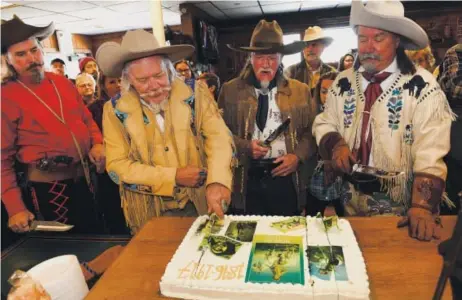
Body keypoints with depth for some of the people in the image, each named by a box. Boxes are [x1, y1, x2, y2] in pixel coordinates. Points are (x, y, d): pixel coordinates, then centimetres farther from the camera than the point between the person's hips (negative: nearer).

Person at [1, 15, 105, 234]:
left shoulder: (63, 83, 5)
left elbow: (86, 119, 16)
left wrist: (97, 143, -5)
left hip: (83, 180, 6)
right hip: (46, 189, -5)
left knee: (94, 240, 20)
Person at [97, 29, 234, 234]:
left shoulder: (195, 93, -8)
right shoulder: (116, 110, -7)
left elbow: (218, 137, -15)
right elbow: (117, 166, -8)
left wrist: (217, 182, -33)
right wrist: (173, 176, -17)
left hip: (201, 204, 1)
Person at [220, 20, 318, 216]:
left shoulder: (300, 91, 7)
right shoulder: (230, 90, 4)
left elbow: (312, 130, 7)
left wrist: (298, 156, -8)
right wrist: (244, 147, -13)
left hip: (286, 178, 1)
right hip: (245, 179, 0)